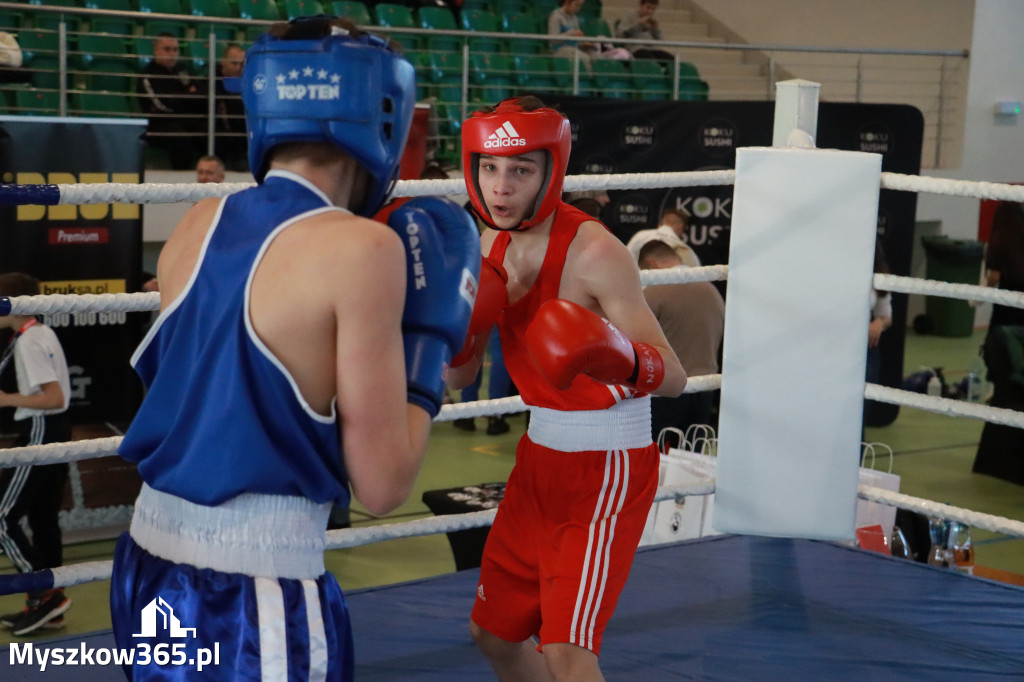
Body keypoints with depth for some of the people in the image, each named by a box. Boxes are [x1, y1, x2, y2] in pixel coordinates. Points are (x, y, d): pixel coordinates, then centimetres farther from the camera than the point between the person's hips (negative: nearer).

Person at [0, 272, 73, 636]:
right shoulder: (43, 333, 12)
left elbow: (54, 397, -25)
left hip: (40, 434, -10)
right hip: (55, 431, 10)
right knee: (44, 520, 13)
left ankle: (45, 594, -2)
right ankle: (48, 604, 19)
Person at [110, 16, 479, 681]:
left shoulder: (196, 226, 4)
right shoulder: (361, 248, -14)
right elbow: (381, 485, -12)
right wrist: (431, 334, -1)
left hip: (147, 568, 7)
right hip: (256, 592, -6)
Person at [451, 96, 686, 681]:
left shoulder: (595, 252, -22)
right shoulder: (492, 247, 1)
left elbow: (674, 377, -26)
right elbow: (460, 379, 4)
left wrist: (622, 359, -48)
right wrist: (460, 329, -17)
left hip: (609, 468, -8)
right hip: (541, 457, 8)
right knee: (494, 633, 18)